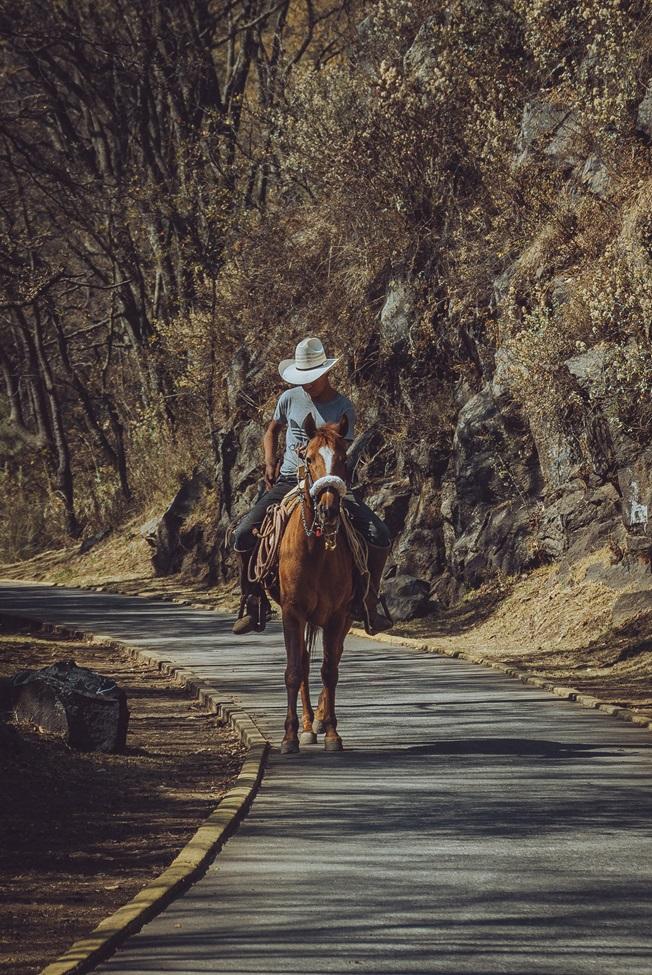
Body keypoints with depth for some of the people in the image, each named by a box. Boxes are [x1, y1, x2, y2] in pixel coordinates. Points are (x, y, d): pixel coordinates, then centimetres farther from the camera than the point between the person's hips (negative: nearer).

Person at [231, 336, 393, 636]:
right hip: (288, 481, 2)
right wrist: (270, 462, 7)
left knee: (378, 535, -19)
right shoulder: (290, 399, 5)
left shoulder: (343, 408, -3)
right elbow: (272, 431, 23)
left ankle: (367, 604, 0)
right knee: (244, 533, -18)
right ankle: (253, 604, -1)